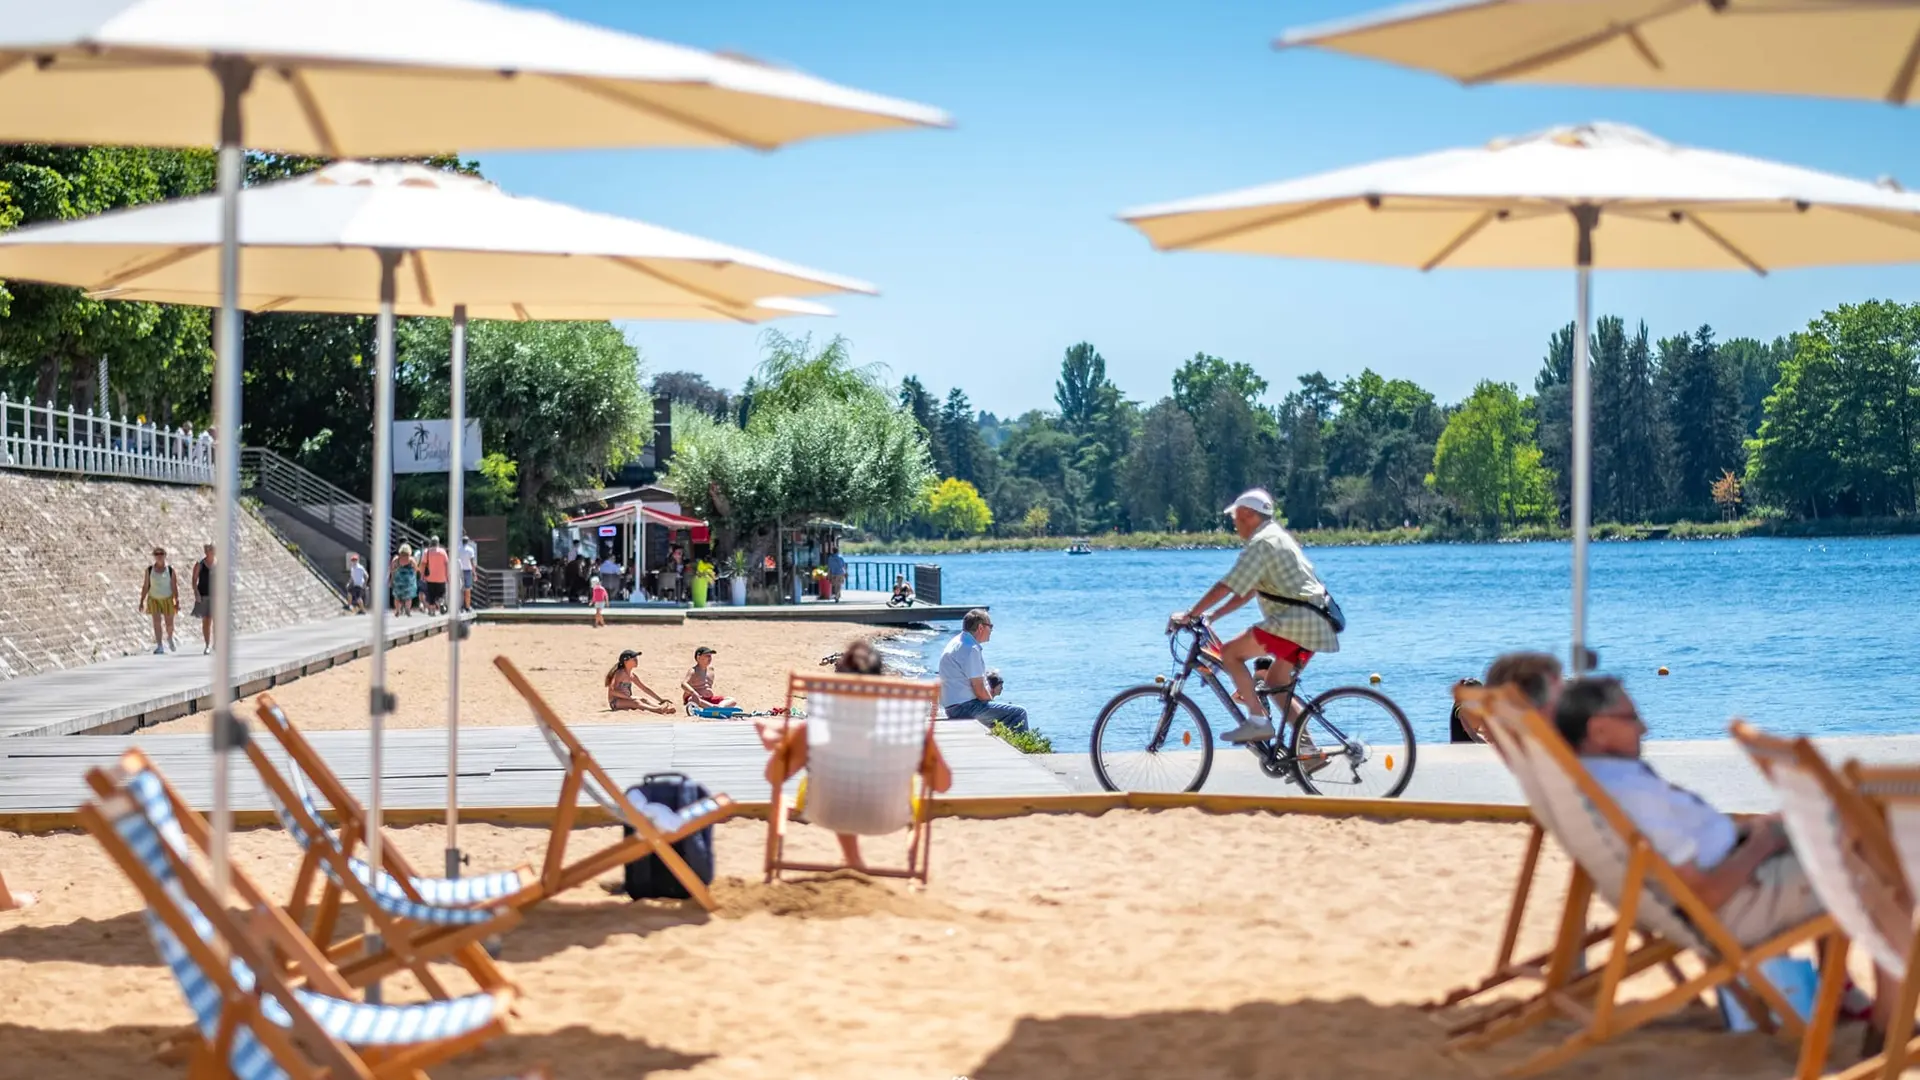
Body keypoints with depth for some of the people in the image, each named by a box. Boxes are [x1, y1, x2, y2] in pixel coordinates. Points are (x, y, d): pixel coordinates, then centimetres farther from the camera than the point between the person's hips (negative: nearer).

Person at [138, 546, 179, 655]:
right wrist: (142, 602, -2)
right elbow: (145, 587, 1)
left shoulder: (170, 570, -5)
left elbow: (175, 587, -7)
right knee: (157, 622, -12)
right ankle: (160, 647, -12)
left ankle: (169, 639, 37)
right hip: (154, 600, 0)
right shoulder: (149, 570, -1)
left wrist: (177, 602, -14)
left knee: (169, 624, 5)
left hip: (167, 600, 0)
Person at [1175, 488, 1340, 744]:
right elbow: (1248, 590, 24)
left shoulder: (1261, 543, -10)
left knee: (1230, 652, -8)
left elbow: (1227, 586, -16)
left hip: (1295, 621, -10)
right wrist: (1212, 615, 19)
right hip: (1315, 624, 10)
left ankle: (1258, 720, -12)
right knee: (1276, 683, 17)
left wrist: (1191, 615, -10)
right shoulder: (1277, 537, 22)